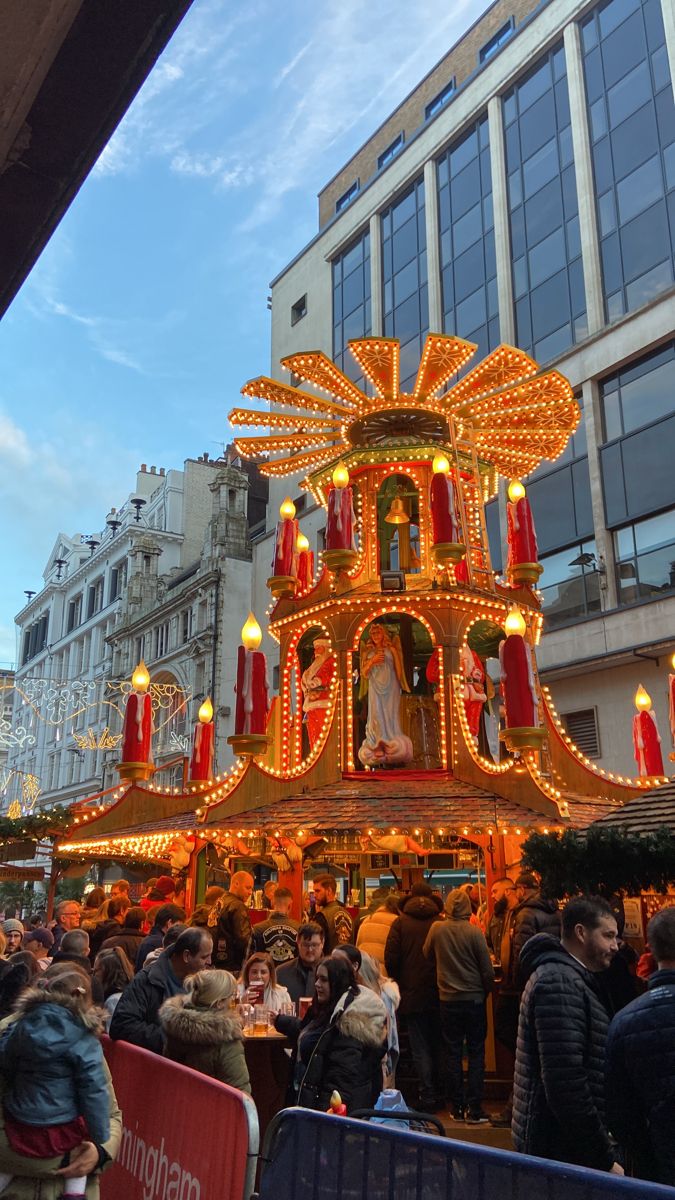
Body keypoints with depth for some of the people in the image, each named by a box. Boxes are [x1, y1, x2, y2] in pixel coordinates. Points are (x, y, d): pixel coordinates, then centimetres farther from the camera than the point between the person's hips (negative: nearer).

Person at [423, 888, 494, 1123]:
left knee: (452, 1053, 11)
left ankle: (457, 1107, 15)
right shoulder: (474, 932, -14)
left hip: (448, 999, 2)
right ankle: (474, 1109, 7)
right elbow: (487, 970, -8)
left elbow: (427, 954, 10)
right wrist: (485, 992, 9)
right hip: (474, 999, -2)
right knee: (476, 1053, 8)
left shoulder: (437, 929, -8)